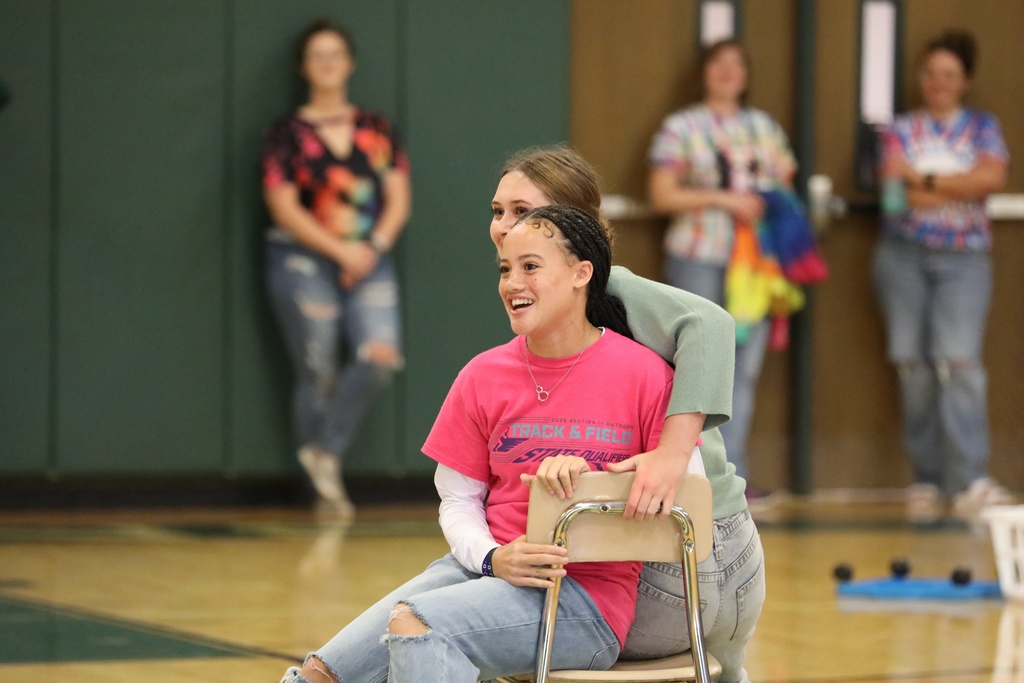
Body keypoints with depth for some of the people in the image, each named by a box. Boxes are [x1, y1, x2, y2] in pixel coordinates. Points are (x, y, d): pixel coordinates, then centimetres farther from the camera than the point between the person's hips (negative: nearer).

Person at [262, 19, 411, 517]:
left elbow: (398, 200, 7)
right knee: (317, 375, -3)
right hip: (304, 263, -3)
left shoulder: (377, 131, 11)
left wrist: (373, 248, -10)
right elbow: (284, 209, -6)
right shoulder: (286, 135, 1)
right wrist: (341, 252, -14)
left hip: (370, 263, 3)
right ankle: (324, 491, 9)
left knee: (380, 354, -18)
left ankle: (325, 452, -1)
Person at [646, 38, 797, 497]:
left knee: (745, 369, 1)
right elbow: (662, 195, -4)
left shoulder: (765, 128, 17)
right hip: (698, 261, -4)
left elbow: (785, 188, 20)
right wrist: (724, 199, -12)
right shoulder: (681, 127, 3)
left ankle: (733, 473, 5)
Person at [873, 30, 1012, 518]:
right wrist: (962, 187, -7)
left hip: (963, 260, -1)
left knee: (959, 362, -16)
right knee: (913, 366, -2)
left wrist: (925, 180, -10)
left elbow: (994, 176, -9)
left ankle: (968, 482, -20)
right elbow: (901, 196, -6)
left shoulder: (982, 127, 11)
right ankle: (926, 480, 5)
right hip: (904, 256, 1)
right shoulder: (900, 131, 10)